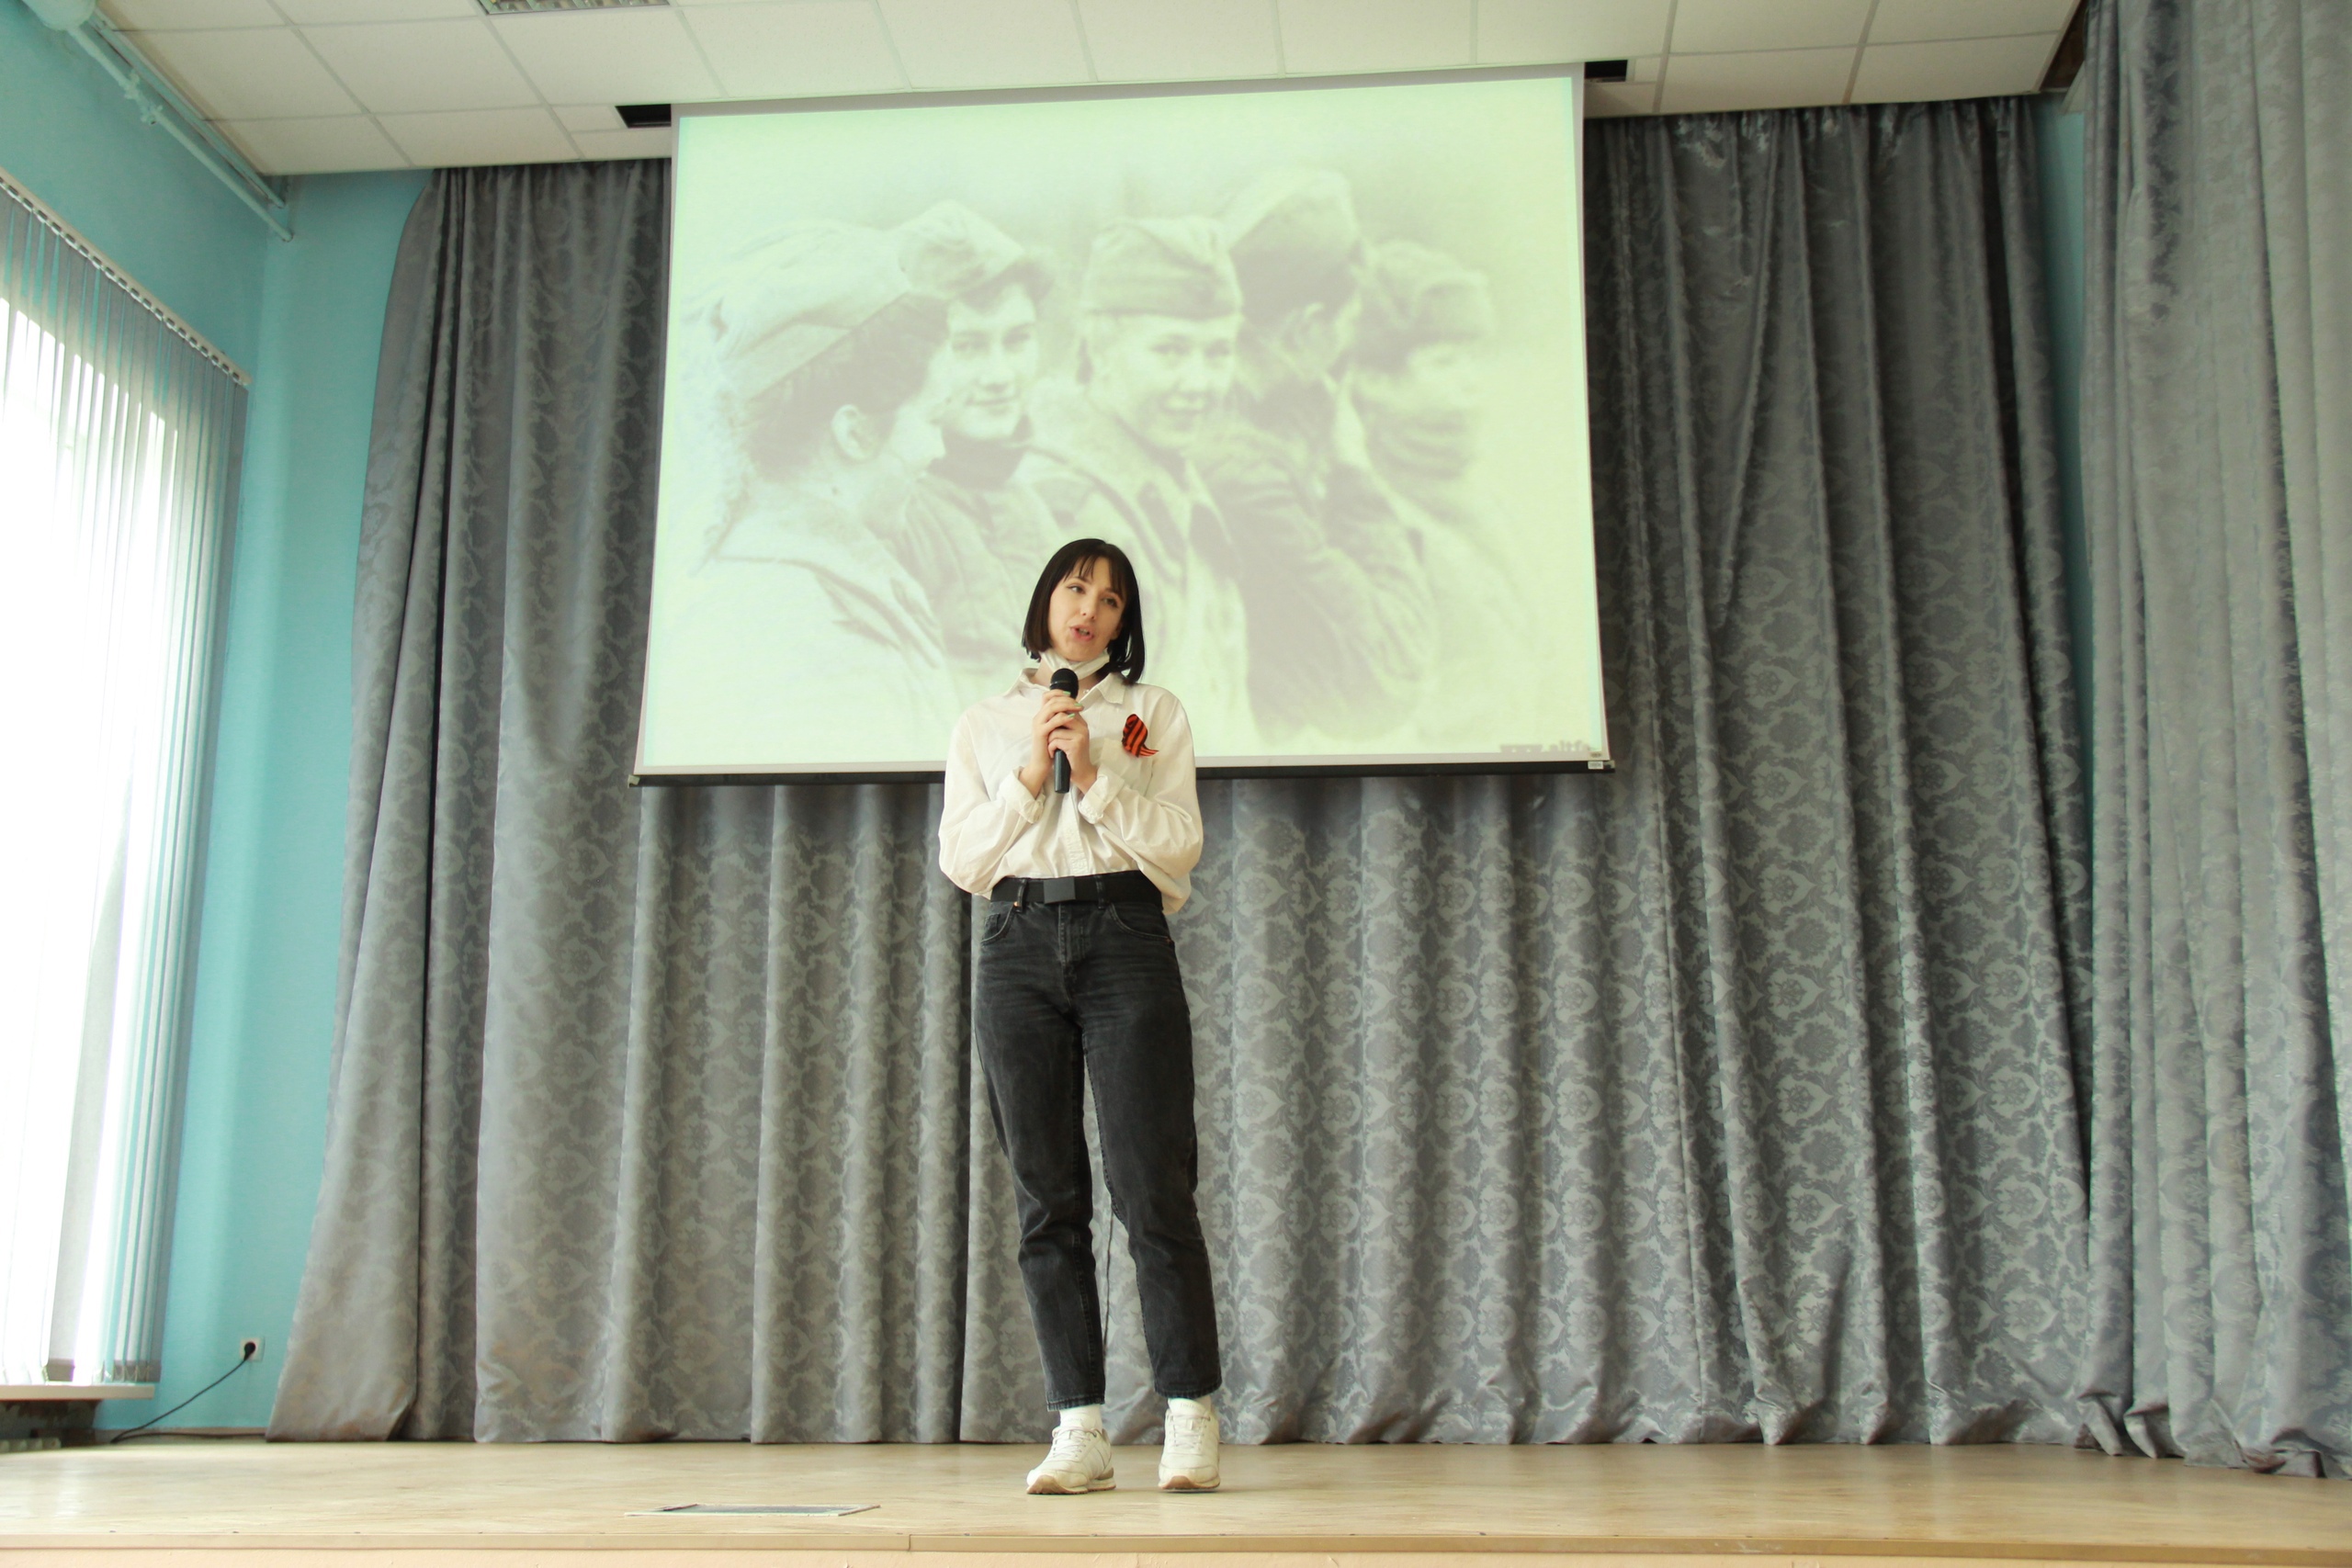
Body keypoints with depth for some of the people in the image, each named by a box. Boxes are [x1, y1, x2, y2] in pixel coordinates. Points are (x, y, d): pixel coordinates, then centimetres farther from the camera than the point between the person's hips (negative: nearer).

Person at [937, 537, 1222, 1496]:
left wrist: (1095, 775, -8)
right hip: (1018, 947, 2)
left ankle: (1191, 1419, 0)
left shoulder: (1154, 713, 12)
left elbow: (1178, 847, 2)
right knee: (1048, 1198, 1)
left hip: (1124, 937, -2)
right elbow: (959, 862, 8)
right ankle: (1080, 1430, 4)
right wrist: (1029, 779, -3)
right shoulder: (984, 724, 16)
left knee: (1154, 1190, -7)